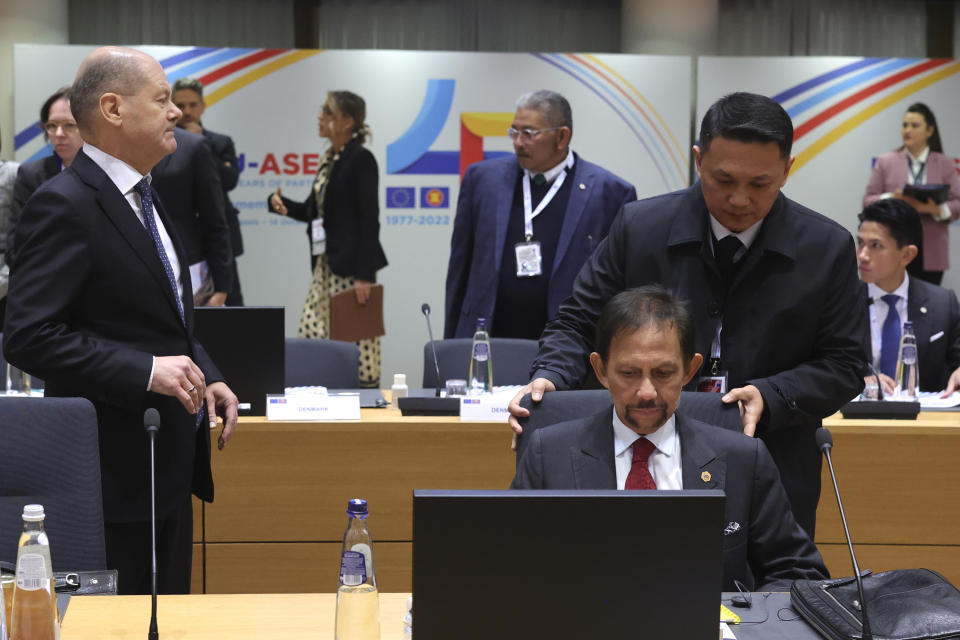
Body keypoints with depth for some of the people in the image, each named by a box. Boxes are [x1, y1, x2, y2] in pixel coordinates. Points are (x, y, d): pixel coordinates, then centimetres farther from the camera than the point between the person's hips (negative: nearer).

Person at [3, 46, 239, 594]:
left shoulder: (143, 199, 14)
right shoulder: (65, 205, -16)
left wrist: (207, 378, 7)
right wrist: (146, 371, -27)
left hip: (169, 463, 9)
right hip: (119, 468, -9)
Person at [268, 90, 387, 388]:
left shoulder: (361, 159, -10)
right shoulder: (329, 159, 15)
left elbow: (369, 217, -15)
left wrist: (364, 274, -19)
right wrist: (281, 204, 2)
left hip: (351, 265, -9)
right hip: (326, 264, 9)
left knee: (356, 338, -5)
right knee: (310, 333, 4)